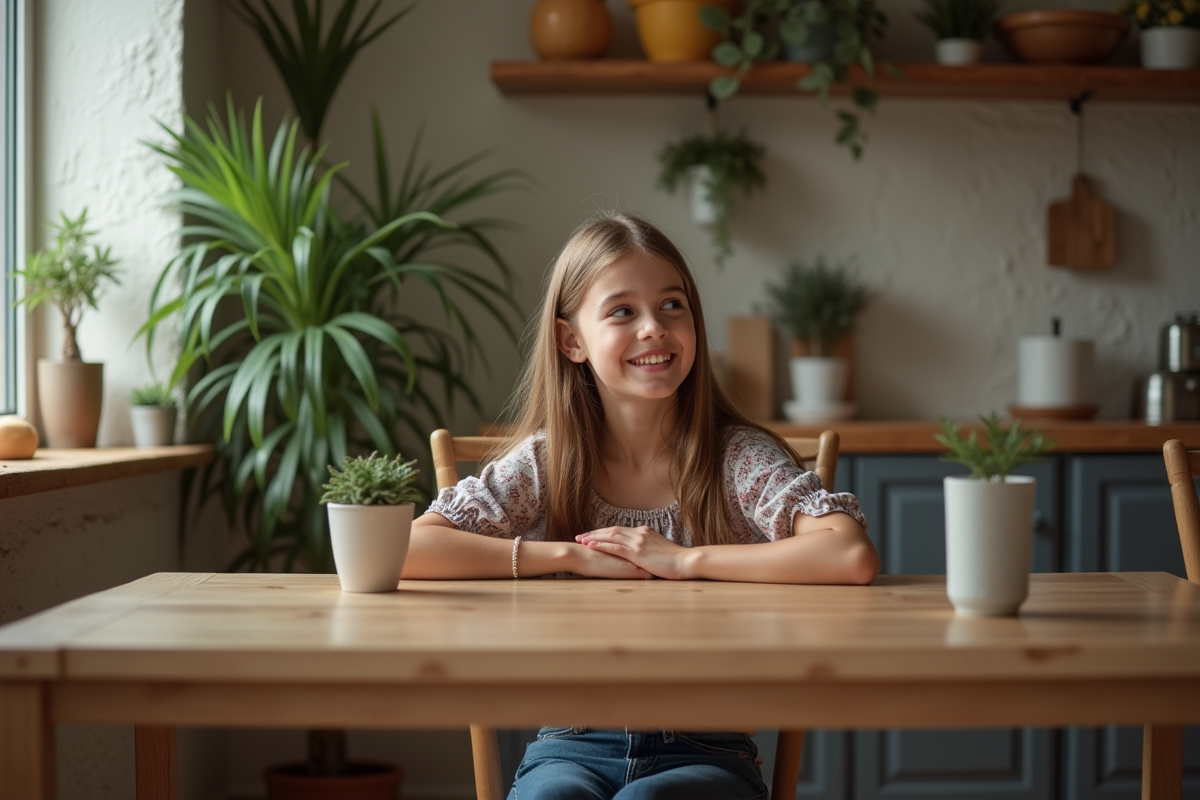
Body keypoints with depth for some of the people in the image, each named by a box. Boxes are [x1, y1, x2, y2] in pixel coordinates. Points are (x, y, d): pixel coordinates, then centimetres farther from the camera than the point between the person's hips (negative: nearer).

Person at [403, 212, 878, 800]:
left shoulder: (739, 458, -1)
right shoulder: (544, 463, 3)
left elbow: (854, 557, -18)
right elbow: (403, 548, -9)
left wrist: (683, 560, -15)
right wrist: (576, 556, -11)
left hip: (704, 750, -1)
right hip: (573, 745, 1)